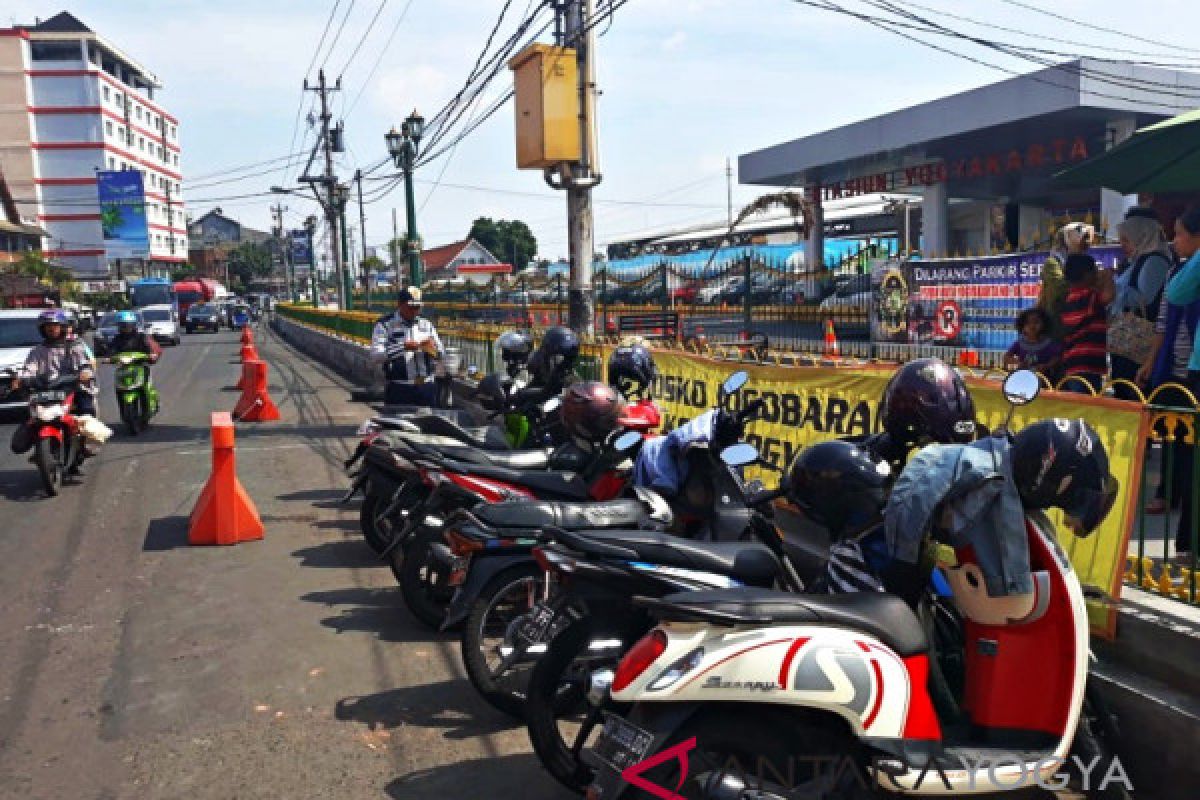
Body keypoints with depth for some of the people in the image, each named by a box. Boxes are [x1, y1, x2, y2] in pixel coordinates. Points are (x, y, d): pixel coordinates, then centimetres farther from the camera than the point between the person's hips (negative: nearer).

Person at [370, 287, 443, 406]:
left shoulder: (426, 324, 14)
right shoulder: (385, 325, -2)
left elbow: (440, 355, 17)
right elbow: (375, 354, -14)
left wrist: (433, 349, -7)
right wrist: (403, 347, -23)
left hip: (426, 387, 5)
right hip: (399, 389, -5)